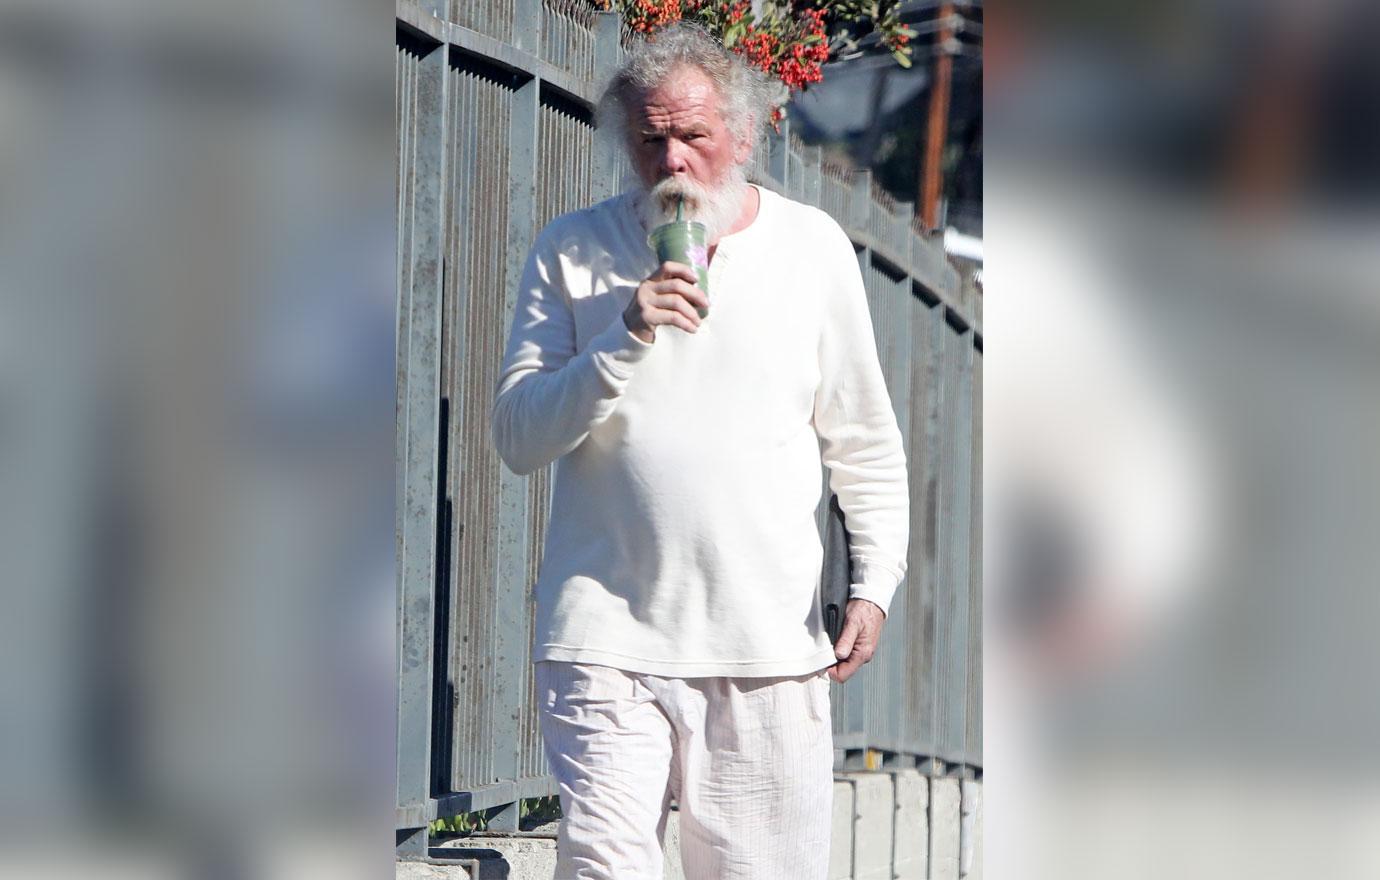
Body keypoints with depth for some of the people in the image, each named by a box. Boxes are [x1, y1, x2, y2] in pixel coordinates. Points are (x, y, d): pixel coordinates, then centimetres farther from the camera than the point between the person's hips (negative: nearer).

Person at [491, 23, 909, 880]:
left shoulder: (815, 247, 8)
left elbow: (866, 445, 14)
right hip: (607, 639, -1)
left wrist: (874, 582, 3)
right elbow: (518, 436, -1)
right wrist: (625, 340, -14)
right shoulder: (574, 251, 4)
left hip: (769, 646, 1)